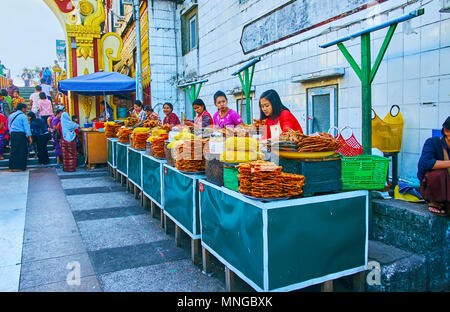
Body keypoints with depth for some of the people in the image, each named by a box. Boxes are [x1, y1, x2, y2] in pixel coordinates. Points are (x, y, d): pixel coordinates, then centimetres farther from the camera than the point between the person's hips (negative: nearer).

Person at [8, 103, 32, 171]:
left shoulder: (11, 115, 13)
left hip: (12, 134, 6)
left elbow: (9, 126, 17)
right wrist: (29, 137, -12)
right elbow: (27, 127, -12)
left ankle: (12, 167, 12)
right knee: (22, 151, 1)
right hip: (21, 134, -6)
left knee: (13, 151, 11)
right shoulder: (23, 116, -7)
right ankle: (20, 167, 2)